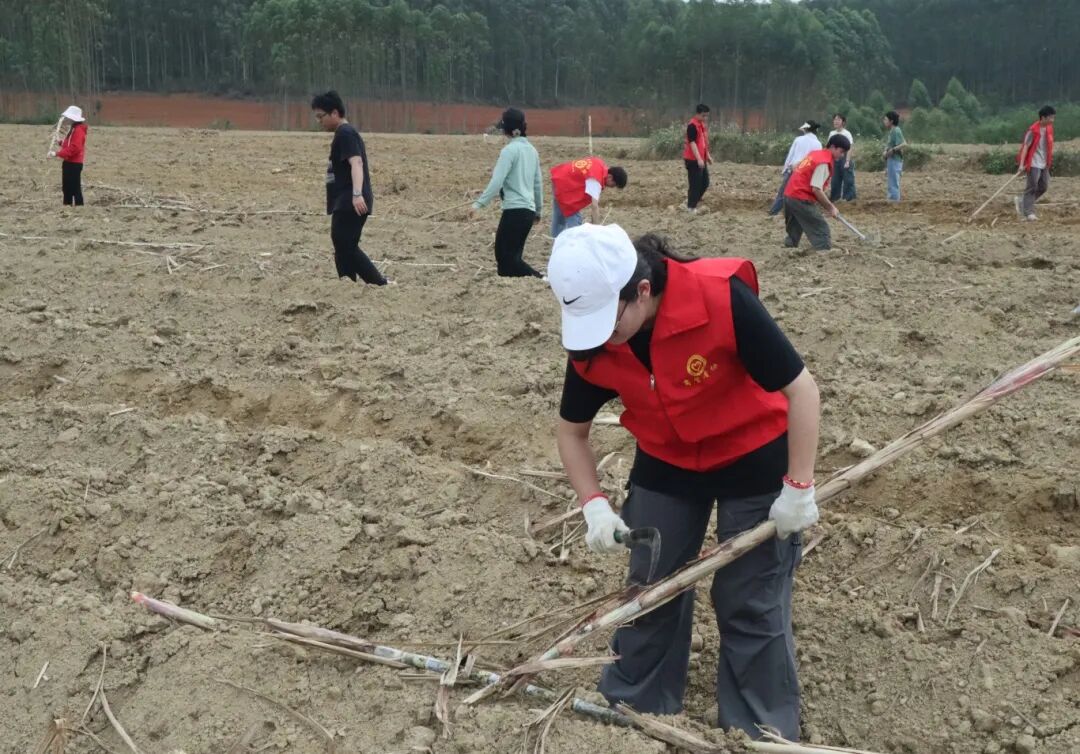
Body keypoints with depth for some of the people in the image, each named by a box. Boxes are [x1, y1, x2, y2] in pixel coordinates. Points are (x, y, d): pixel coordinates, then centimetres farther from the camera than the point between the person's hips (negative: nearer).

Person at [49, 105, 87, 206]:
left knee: (75, 188, -9)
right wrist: (61, 142, 4)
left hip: (74, 164, -11)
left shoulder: (78, 130, -17)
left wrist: (57, 154, -28)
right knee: (66, 187, 15)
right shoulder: (73, 129, 17)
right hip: (69, 162, 11)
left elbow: (74, 148, -27)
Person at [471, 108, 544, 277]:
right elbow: (537, 184, 19)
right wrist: (538, 210, 28)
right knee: (511, 255, 10)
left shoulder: (510, 150, -9)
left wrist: (479, 203, -15)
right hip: (529, 210, 8)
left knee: (506, 256, -6)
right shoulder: (531, 149, 14)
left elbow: (497, 182, -16)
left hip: (514, 209, -8)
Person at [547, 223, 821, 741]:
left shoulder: (722, 299, -33)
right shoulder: (591, 341, -18)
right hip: (664, 464, 4)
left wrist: (799, 488, -21)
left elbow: (800, 388, -23)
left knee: (752, 603, 3)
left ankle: (762, 730, 22)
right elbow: (571, 431, -2)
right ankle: (634, 705, 33)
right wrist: (594, 504, -14)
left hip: (754, 460, -4)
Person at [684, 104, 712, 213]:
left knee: (705, 183, 12)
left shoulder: (703, 124, 14)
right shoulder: (692, 126, -16)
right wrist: (699, 159, -26)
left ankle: (692, 202, 22)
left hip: (701, 159, 10)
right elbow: (692, 143, -22)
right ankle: (691, 207, 4)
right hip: (693, 160, -10)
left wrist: (707, 155, 22)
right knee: (695, 184, -5)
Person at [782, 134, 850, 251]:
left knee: (794, 231, 21)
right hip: (801, 199, -9)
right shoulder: (824, 162, -14)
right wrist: (830, 207, -10)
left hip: (789, 195, 9)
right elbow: (816, 189, -20)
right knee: (822, 232, -5)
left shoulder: (816, 154, 14)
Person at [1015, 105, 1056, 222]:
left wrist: (1049, 161, 18)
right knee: (1032, 187, -5)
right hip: (1034, 163, -8)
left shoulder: (1049, 128, 7)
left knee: (1044, 186, 8)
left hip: (1044, 163, 8)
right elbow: (1025, 146, -16)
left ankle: (1023, 202, 21)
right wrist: (1021, 164, -20)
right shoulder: (1033, 130, -15)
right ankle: (1029, 212, 0)